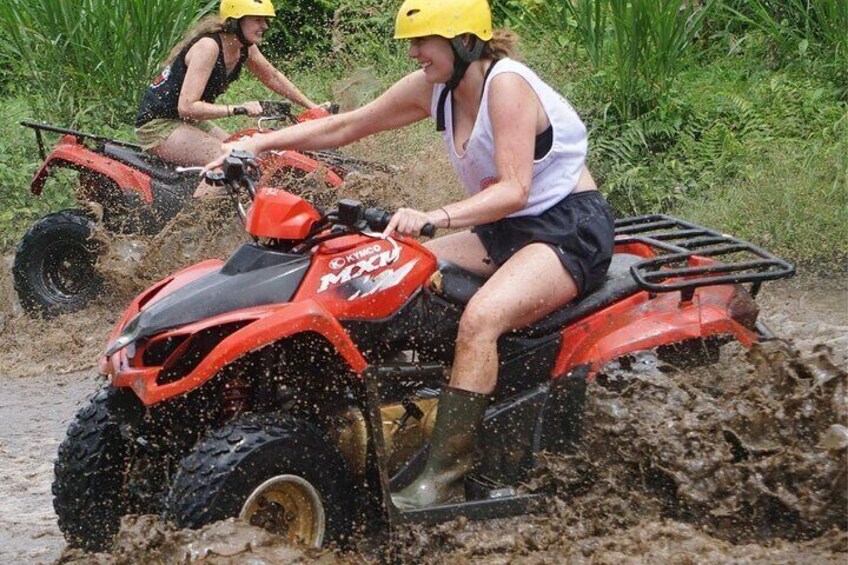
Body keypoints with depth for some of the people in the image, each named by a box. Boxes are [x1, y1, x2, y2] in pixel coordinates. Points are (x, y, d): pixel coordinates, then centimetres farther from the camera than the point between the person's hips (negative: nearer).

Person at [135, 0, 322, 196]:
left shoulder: (245, 48, 0)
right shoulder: (208, 46, -25)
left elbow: (273, 77, 18)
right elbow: (187, 106, -32)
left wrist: (313, 107, 17)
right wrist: (238, 109, -37)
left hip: (190, 122, 10)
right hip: (159, 124, -10)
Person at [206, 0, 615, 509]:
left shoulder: (506, 84, -20)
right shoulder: (434, 88, 4)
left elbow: (513, 189, -28)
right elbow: (346, 127, 10)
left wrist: (434, 217, -40)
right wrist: (259, 143, 3)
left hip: (570, 228, -9)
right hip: (505, 231, 9)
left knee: (480, 317, -32)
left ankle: (444, 478, -32)